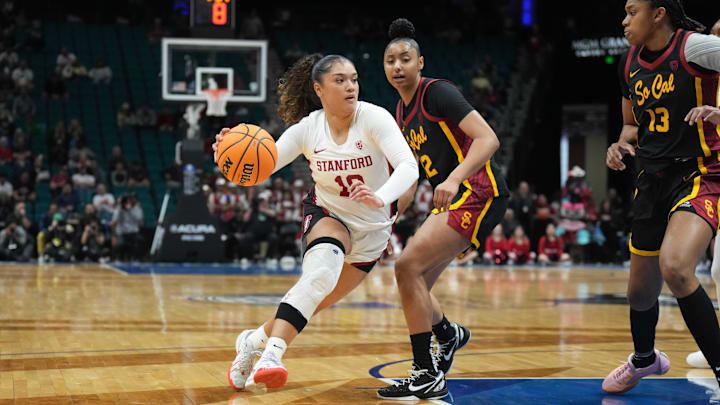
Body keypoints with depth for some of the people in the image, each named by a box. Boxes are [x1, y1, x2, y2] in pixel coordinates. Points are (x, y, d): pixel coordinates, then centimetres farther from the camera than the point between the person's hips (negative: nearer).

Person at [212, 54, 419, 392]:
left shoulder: (373, 117, -21)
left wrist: (381, 198, -52)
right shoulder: (307, 129, -14)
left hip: (373, 227, 1)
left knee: (317, 300, 6)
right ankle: (271, 354, -38)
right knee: (322, 270, -33)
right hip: (327, 214, -1)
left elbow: (408, 166, -33)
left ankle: (255, 340, 29)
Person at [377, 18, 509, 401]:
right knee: (412, 280, 8)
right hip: (452, 201, 9)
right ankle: (450, 334, 40)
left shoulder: (438, 92, -11)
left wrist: (454, 179, -33)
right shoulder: (402, 112, 15)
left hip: (479, 194, -9)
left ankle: (427, 375, -12)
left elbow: (488, 139, -20)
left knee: (408, 266, -19)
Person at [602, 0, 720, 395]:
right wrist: (622, 145, 0)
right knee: (640, 290, 15)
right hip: (653, 181, 7)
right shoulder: (630, 63, 8)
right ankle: (644, 358, 46)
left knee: (674, 266, -32)